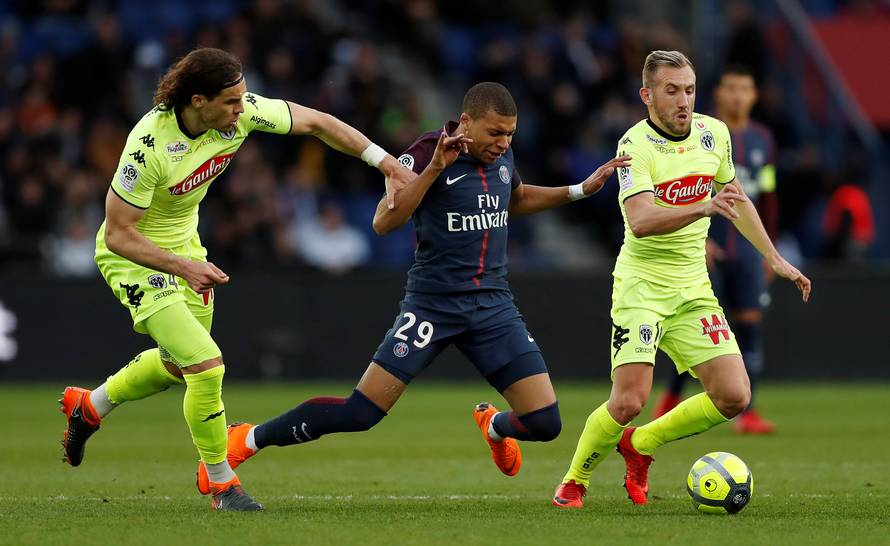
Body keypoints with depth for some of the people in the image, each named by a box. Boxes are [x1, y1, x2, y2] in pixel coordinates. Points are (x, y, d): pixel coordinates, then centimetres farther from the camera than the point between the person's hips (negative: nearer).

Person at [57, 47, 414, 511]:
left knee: (177, 364, 24)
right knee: (207, 365, -16)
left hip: (183, 244, 8)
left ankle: (89, 406, 49)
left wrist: (385, 162, -9)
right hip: (133, 258, -8)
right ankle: (221, 483, 3)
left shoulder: (242, 111, -20)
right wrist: (183, 267, -37)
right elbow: (117, 234, -28)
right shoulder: (149, 145, -36)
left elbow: (315, 122, -5)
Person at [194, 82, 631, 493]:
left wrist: (580, 190, 22)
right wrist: (434, 167, -29)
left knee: (545, 423, -5)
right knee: (361, 413, -12)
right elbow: (383, 223, -22)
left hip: (493, 305, 5)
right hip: (432, 304, -5)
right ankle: (247, 439, 6)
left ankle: (493, 425, 32)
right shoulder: (428, 151, -13)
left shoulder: (502, 155, 6)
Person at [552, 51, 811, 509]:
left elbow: (736, 199, 22)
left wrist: (774, 258, 21)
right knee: (629, 402, -17)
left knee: (734, 398, -4)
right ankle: (573, 482, 8)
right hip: (641, 284, -6)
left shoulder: (714, 133, 4)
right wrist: (703, 208, -43)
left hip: (693, 289, 6)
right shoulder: (635, 144, -15)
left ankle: (640, 444, 17)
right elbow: (639, 222, -30)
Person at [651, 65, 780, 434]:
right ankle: (672, 398, 15)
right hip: (705, 249, -4)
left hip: (746, 248, 4)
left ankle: (746, 412, -1)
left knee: (750, 324, -3)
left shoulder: (762, 140, 11)